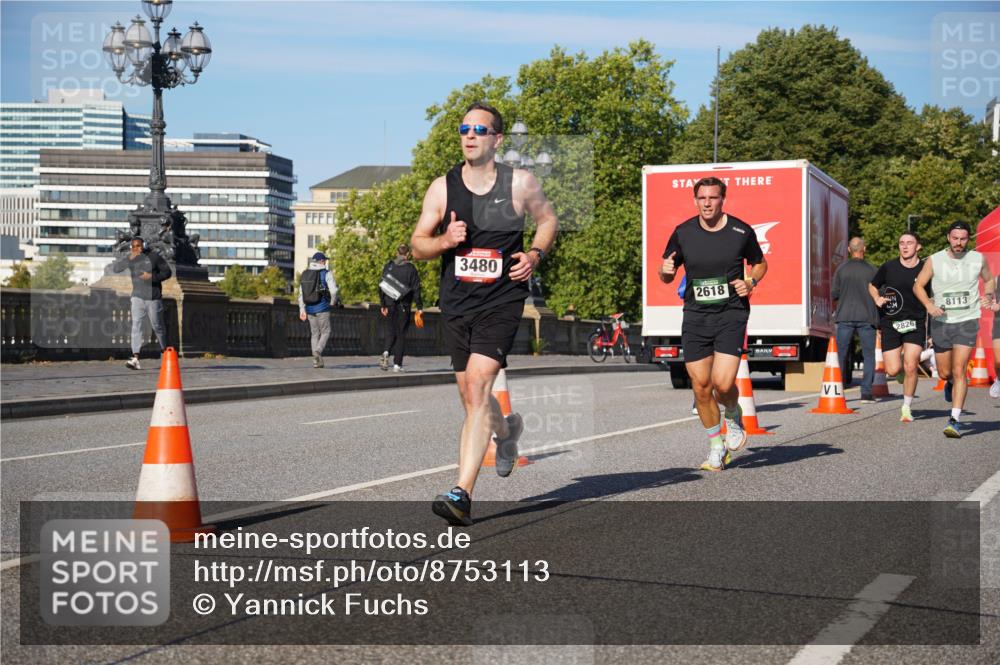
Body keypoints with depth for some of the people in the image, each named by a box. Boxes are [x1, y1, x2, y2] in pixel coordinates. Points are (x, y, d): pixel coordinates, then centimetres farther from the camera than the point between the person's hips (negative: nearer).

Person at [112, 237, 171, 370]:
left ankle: (164, 352, 31)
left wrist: (152, 276, -18)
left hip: (153, 298, -2)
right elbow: (115, 268, -5)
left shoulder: (154, 257, -5)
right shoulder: (130, 259, 4)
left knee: (157, 326, 9)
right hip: (137, 297, 2)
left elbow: (168, 272, -3)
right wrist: (129, 257, -17)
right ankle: (135, 358, -18)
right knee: (136, 324, -11)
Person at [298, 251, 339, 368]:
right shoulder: (326, 273, -6)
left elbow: (301, 294, 7)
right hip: (322, 308, -5)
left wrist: (302, 310, 8)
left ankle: (316, 361, 9)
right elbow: (333, 290, -11)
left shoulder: (305, 274, 8)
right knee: (325, 332, 6)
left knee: (315, 334, 12)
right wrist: (332, 302, 7)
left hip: (309, 309, 5)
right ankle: (318, 351, -19)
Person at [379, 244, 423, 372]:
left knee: (390, 331, 15)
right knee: (401, 334, 5)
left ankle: (386, 352, -13)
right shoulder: (410, 268, -6)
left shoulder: (388, 266, 3)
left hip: (390, 304, 2)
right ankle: (397, 364, 3)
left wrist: (383, 305, 13)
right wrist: (419, 306, 0)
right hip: (404, 305, -2)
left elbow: (381, 286, 6)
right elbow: (416, 289, -6)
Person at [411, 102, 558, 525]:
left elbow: (547, 220, 16)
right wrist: (444, 241, -14)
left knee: (478, 387, -20)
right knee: (471, 398, 14)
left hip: (502, 300, -4)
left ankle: (462, 494, -23)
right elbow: (417, 246, 7)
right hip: (457, 301, 4)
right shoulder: (442, 188, 2)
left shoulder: (520, 183, -1)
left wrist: (535, 254, -3)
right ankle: (507, 428, 51)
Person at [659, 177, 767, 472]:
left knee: (723, 383, -15)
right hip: (695, 316, 2)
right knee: (701, 387, 2)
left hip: (731, 314, -2)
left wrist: (751, 281, -6)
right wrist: (665, 270, -13)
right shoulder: (683, 232, 1)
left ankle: (734, 416, 21)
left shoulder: (741, 231, -3)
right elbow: (666, 276, 10)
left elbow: (760, 263, 14)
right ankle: (717, 447, 22)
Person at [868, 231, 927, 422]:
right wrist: (877, 299, -4)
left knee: (910, 366, -13)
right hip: (890, 322, 1)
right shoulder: (888, 267, 0)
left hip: (915, 323, -1)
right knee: (893, 371, -5)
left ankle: (906, 408, 5)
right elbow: (872, 285, 16)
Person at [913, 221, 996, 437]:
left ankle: (955, 420, -13)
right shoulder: (934, 261, -4)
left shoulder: (978, 259, 0)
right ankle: (951, 383, 49)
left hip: (967, 322, -1)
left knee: (959, 370, -14)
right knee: (944, 373, 11)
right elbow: (918, 285, 3)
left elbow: (989, 279, 18)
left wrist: (989, 295, -2)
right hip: (941, 322, 1)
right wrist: (929, 305, -14)